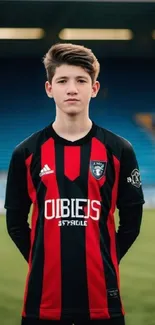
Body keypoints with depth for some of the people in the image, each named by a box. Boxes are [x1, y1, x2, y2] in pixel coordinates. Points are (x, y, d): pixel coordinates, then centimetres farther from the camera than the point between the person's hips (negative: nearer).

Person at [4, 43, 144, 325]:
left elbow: (131, 220, 7)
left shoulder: (119, 151, 2)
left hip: (101, 296, 0)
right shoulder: (26, 153, 3)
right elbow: (15, 221, 9)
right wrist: (43, 262, 3)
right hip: (44, 295, 0)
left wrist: (104, 263, 2)